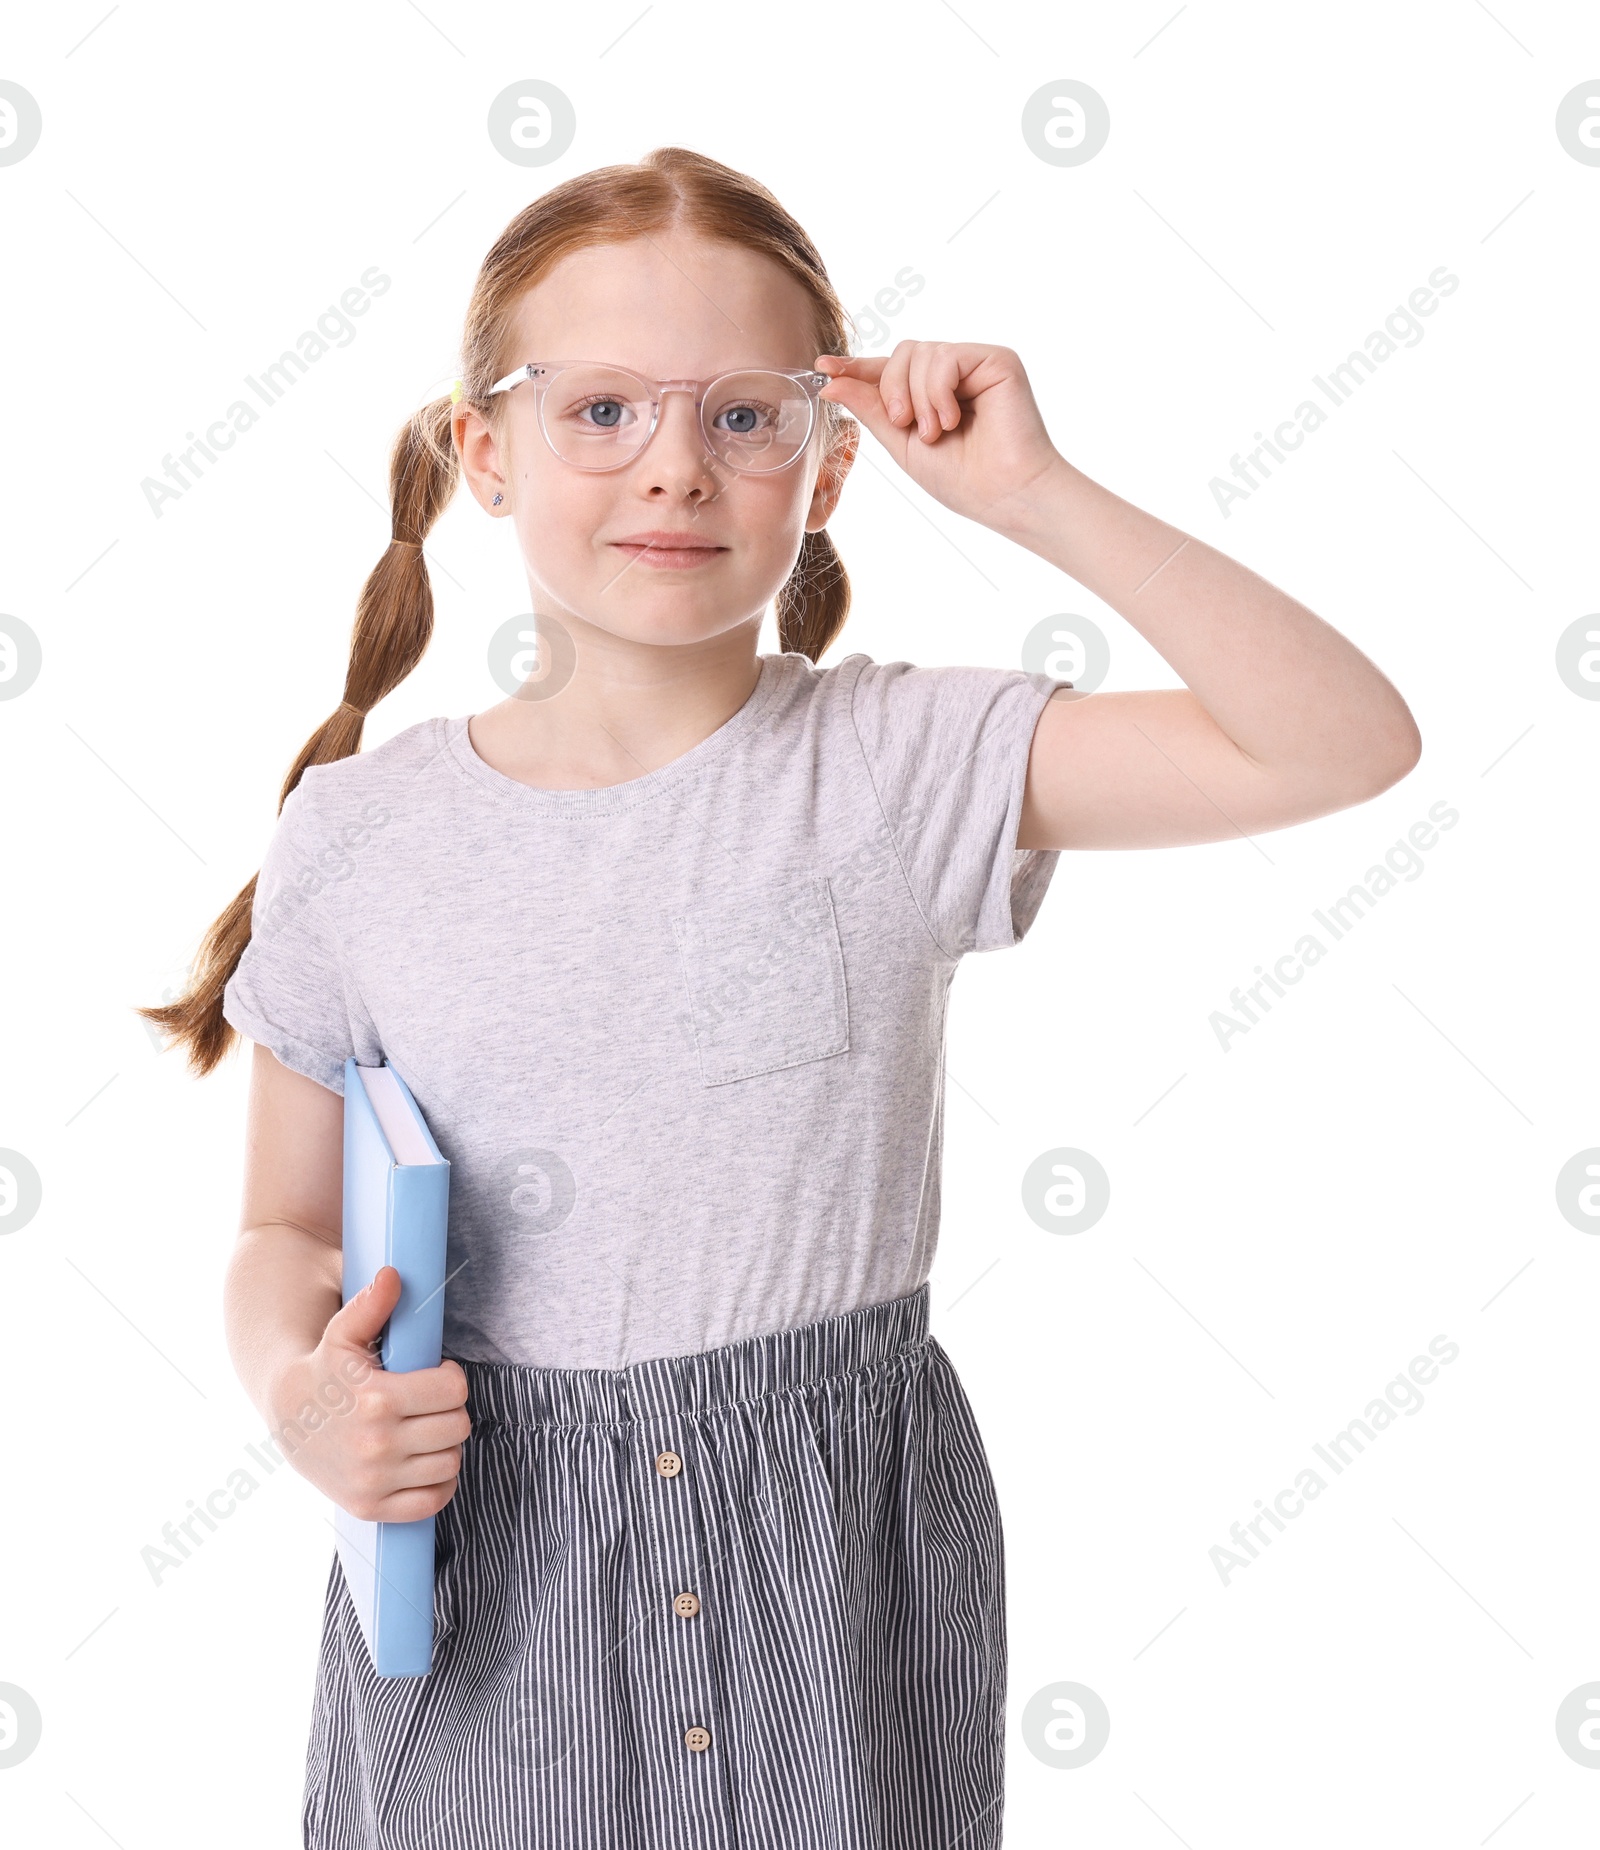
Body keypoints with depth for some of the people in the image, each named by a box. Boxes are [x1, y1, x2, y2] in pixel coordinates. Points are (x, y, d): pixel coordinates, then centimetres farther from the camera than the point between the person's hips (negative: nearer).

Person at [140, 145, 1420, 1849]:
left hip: (841, 1537, 0)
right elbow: (291, 1229, 5)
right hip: (488, 1559, 1)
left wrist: (1036, 497, -19)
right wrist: (297, 1391, -17)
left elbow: (1343, 741, -15)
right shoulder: (356, 841, -6)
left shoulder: (901, 762, -9)